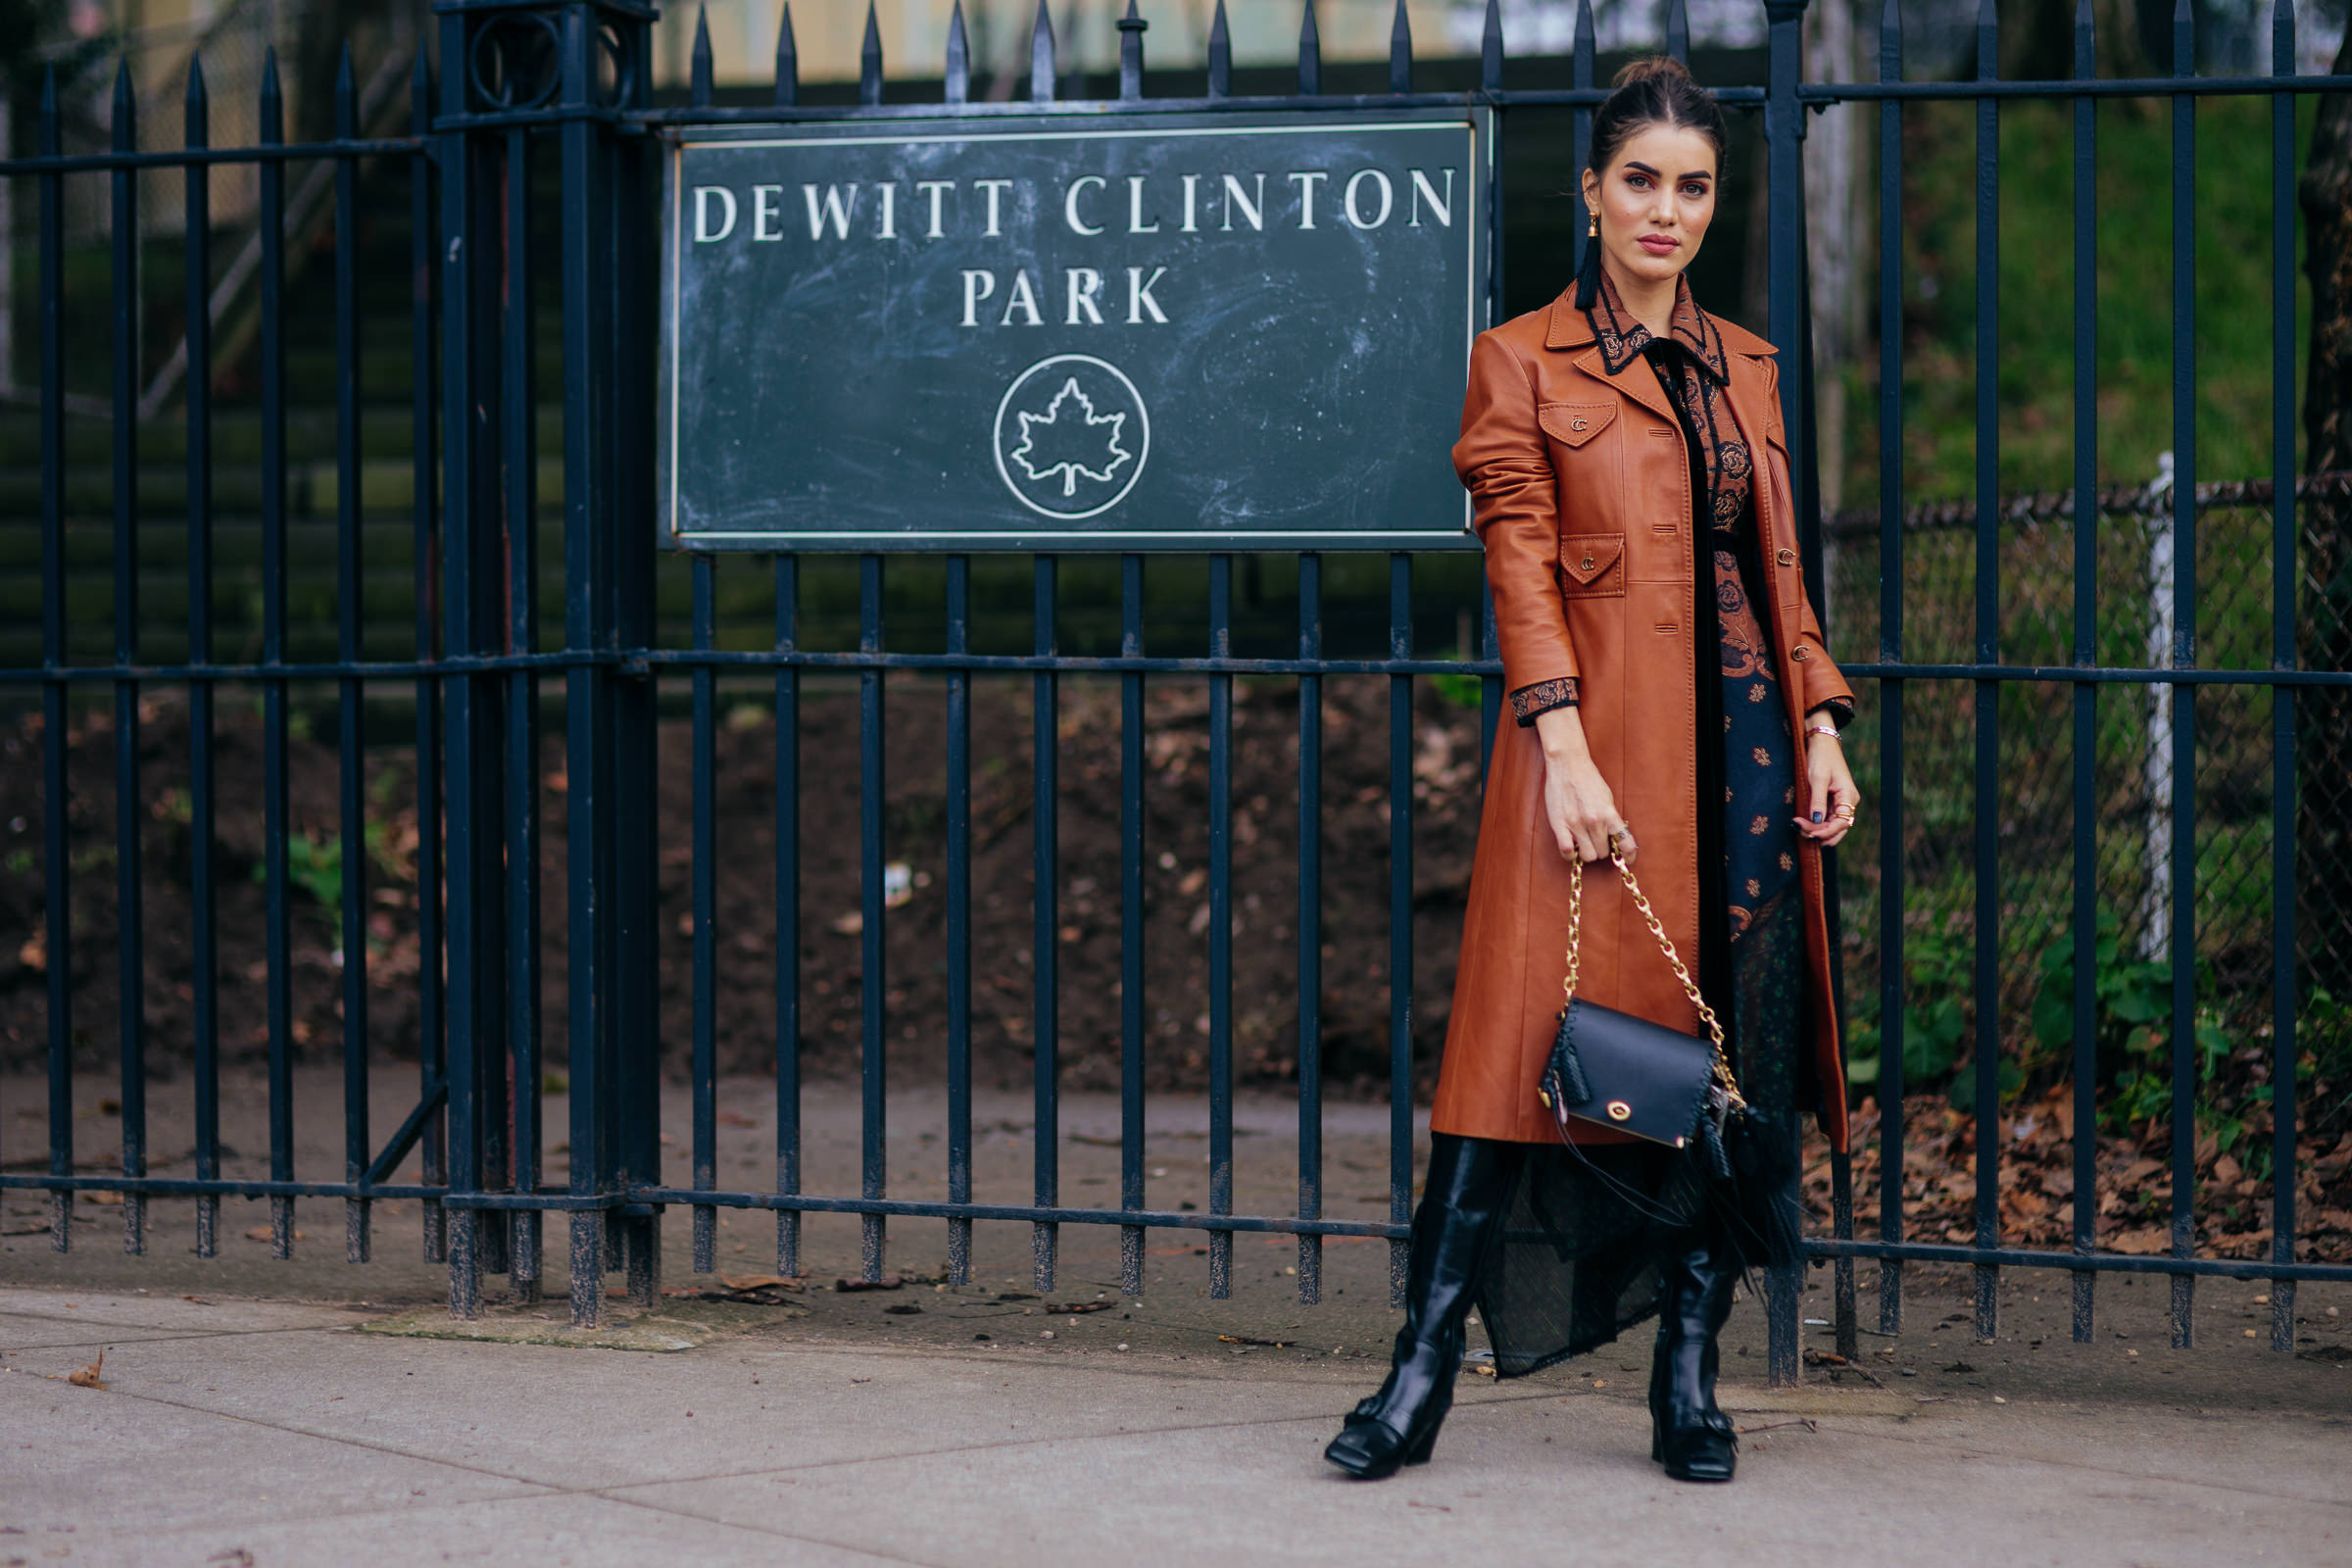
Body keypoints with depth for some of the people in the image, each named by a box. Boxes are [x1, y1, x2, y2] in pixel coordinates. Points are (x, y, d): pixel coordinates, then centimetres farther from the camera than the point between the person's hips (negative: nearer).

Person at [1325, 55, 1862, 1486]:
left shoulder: (1746, 368, 17)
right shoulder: (1523, 363, 3)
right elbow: (1522, 570, -5)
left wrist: (1823, 725, 7)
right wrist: (1566, 749, -16)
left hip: (1743, 746, 5)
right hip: (1599, 744, -4)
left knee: (1735, 1049, 0)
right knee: (1532, 1032, -9)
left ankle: (1690, 1379, 7)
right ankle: (1424, 1374, -5)